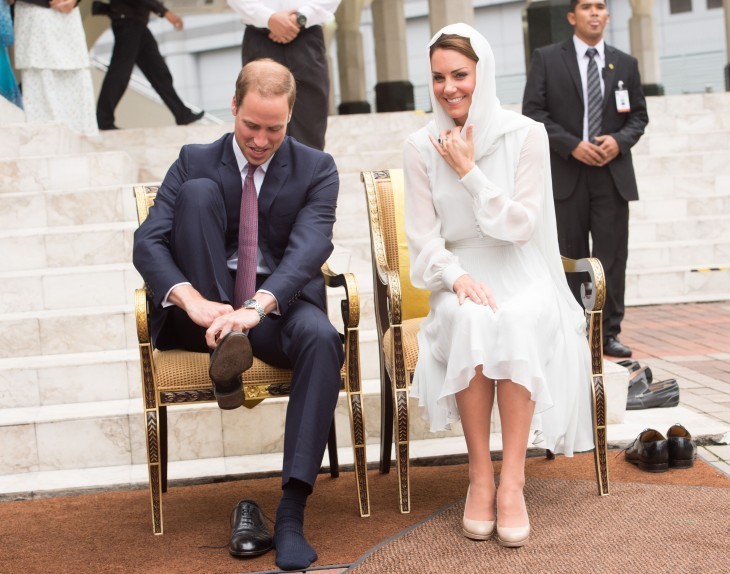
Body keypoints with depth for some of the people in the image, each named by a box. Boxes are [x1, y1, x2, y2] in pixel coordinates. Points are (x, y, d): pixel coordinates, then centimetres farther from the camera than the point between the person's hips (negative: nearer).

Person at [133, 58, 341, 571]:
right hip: (204, 311, 0)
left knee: (322, 339, -36)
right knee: (198, 192, -20)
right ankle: (223, 347, -25)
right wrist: (193, 301, -29)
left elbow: (310, 246, -15)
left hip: (280, 306, 0)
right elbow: (148, 242, -7)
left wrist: (256, 306, -35)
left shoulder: (316, 169, 3)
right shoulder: (196, 163, 5)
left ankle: (292, 511, -36)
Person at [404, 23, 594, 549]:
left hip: (521, 273, -1)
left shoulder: (526, 135, -4)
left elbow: (521, 225, -8)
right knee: (471, 320, -34)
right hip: (460, 274, 1)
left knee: (519, 321, -35)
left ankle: (512, 479, -31)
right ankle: (480, 475, -27)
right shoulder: (422, 147, 1)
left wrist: (469, 173, -14)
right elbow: (424, 239, -1)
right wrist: (457, 277, -20)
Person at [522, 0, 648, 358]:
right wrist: (571, 145, -13)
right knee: (569, 257, 3)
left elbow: (638, 115, 13)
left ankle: (609, 333, 7)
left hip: (613, 173, 2)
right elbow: (533, 112, -3)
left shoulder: (625, 64, 12)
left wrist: (619, 140, -8)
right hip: (565, 172, -2)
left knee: (612, 257, 0)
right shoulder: (546, 59, 3)